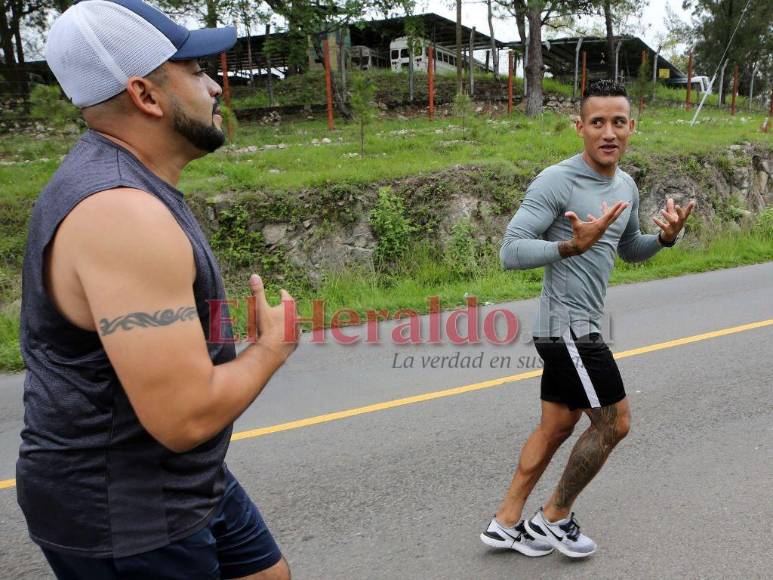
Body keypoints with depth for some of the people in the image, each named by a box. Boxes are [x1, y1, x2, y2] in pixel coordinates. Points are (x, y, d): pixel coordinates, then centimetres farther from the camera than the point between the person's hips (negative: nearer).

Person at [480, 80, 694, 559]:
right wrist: (572, 245, -34)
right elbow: (511, 251, -21)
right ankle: (554, 517, 18)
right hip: (567, 326, -9)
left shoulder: (626, 186, 10)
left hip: (581, 326, 9)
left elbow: (629, 250, 23)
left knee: (558, 425, 14)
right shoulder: (556, 182, -17)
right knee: (614, 423, -1)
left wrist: (666, 237, 3)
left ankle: (507, 522, 26)